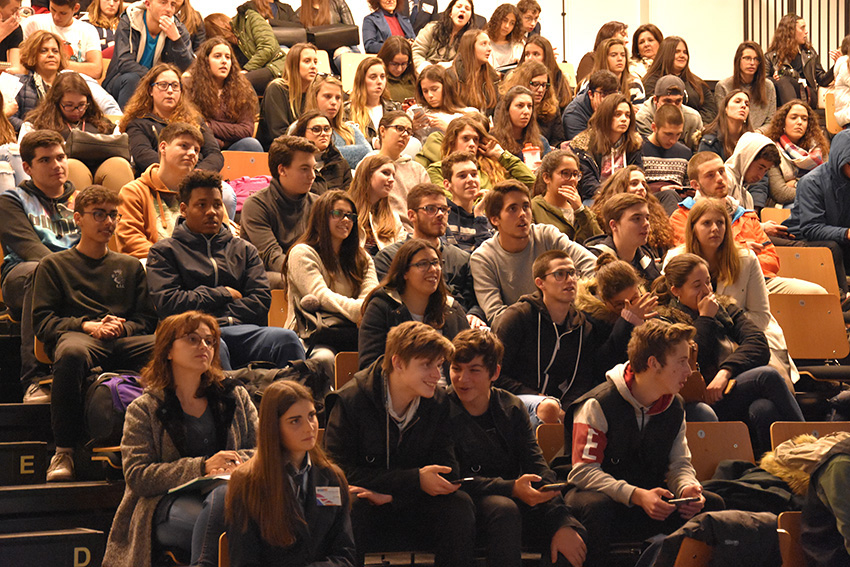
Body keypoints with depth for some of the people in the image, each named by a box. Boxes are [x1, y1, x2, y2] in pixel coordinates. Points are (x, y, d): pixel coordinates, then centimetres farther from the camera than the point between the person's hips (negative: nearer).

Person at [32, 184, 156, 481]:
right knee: (72, 352, -43)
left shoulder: (130, 267, 29)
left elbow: (146, 319, 20)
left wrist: (122, 327, -3)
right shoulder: (54, 265, 20)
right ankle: (64, 451, -35)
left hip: (124, 340, 3)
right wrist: (87, 325, -8)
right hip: (76, 335, -3)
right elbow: (42, 321, 8)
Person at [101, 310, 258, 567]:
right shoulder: (143, 409, 12)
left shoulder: (235, 397, 22)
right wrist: (202, 467, -12)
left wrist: (237, 462, -7)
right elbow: (136, 476, 0)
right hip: (169, 503, -3)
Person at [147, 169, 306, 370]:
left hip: (242, 329, 3)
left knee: (286, 339, -31)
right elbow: (168, 304, 2)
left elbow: (261, 301, 13)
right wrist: (224, 294, 7)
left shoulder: (244, 250, 28)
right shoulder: (164, 251, 19)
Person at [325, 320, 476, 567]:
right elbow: (341, 472, -16)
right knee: (349, 508, -36)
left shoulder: (438, 403, -1)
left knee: (460, 505, -25)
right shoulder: (350, 401, -12)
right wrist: (416, 480, -23)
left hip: (414, 509, 3)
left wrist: (393, 494, -22)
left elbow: (446, 469, -4)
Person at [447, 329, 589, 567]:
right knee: (505, 511, -37)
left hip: (515, 500, 4)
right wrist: (511, 488, -27)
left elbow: (536, 466, -2)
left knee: (575, 536, -21)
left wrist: (563, 523, -16)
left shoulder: (512, 408, 6)